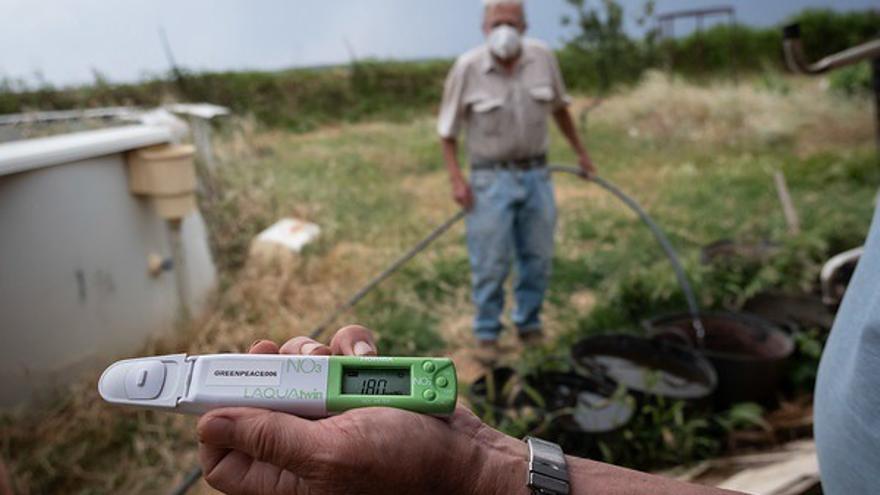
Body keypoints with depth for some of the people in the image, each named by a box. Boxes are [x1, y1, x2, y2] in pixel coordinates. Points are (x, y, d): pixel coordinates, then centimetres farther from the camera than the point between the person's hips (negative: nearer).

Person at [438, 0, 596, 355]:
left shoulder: (543, 57, -4)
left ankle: (529, 327, 28)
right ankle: (487, 335, 18)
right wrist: (456, 179, -14)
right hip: (491, 179, -3)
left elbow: (558, 106, 13)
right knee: (491, 265, -1)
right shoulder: (467, 67, -12)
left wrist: (580, 151, 17)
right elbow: (447, 129, -4)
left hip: (536, 175, 3)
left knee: (538, 260, 9)